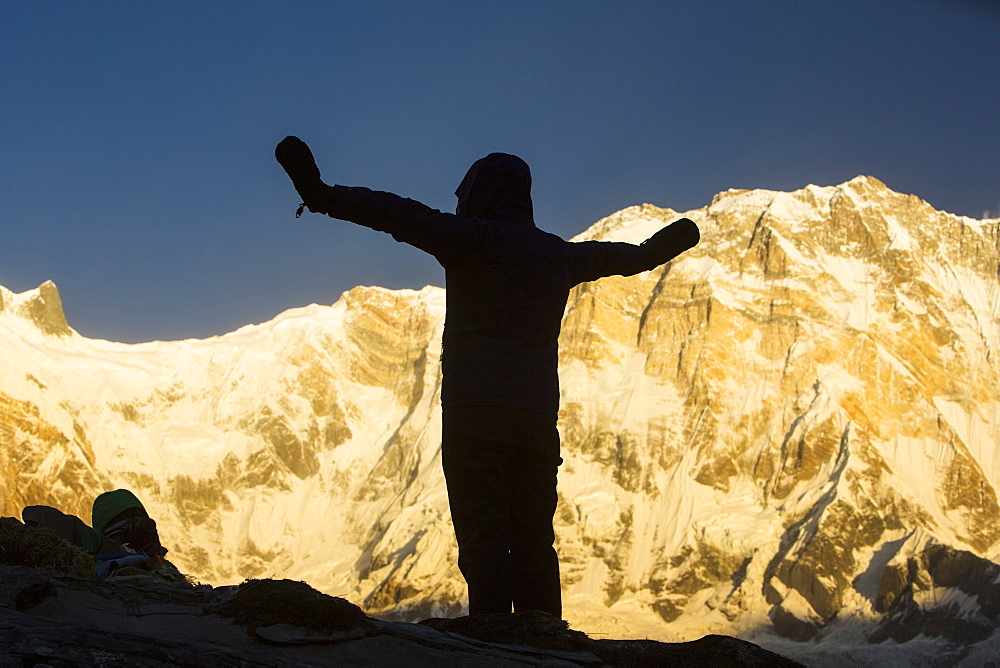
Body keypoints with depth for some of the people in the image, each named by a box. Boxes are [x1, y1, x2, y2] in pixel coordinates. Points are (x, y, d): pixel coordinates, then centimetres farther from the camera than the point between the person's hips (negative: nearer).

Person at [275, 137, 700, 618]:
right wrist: (654, 251, 59)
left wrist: (324, 196, -21)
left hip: (475, 414, -5)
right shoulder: (560, 255, 17)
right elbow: (613, 255, 38)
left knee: (484, 542, -8)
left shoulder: (475, 239, -2)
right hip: (538, 416, 6)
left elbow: (403, 216, -15)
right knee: (534, 545, 8)